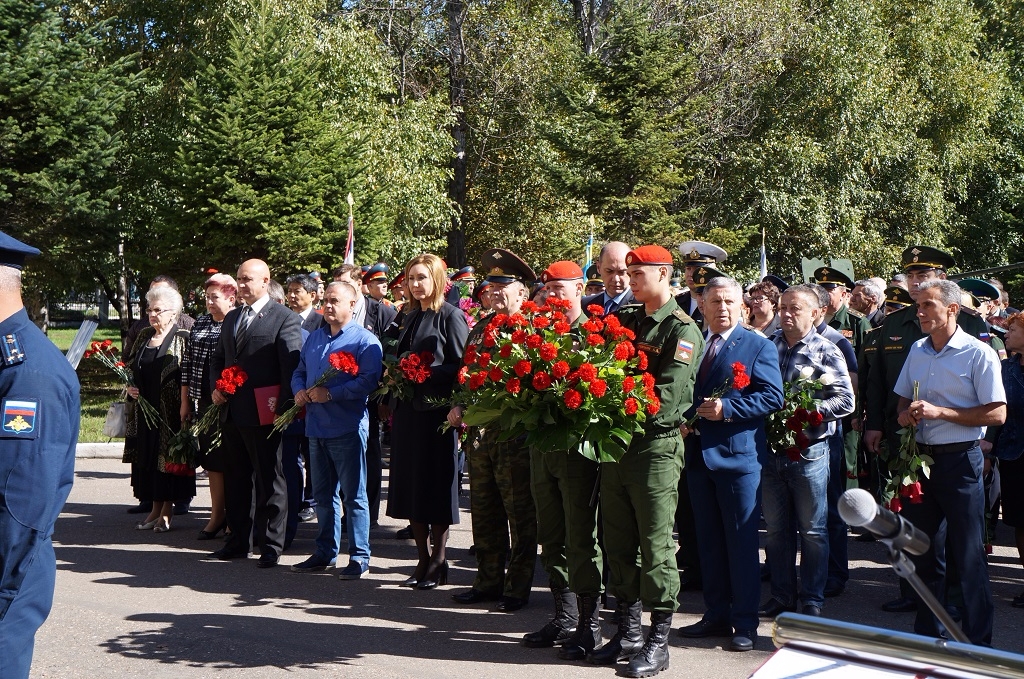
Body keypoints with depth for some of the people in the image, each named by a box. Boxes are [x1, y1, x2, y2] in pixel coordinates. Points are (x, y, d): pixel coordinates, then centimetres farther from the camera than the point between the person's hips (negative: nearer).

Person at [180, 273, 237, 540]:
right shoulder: (200, 323, 11)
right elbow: (187, 362, 14)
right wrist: (185, 400, 12)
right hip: (204, 401, 5)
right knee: (211, 458, 9)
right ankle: (217, 515, 17)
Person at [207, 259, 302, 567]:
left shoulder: (284, 318, -7)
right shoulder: (231, 318, 16)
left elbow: (291, 367, -12)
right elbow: (218, 359, 24)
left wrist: (282, 408, -17)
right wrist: (215, 388, 6)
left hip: (263, 415, -7)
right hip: (231, 412, 8)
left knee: (269, 482, 1)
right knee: (236, 479, 15)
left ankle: (270, 547, 9)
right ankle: (238, 541, 26)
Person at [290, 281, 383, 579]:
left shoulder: (365, 340, -7)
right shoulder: (313, 339, 16)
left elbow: (368, 381, -18)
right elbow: (299, 372, 22)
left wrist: (330, 393, -21)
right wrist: (300, 390, -1)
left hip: (348, 429, -7)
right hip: (316, 428, 7)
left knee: (354, 495, 0)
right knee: (322, 495, 15)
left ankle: (359, 556, 7)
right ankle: (325, 552, 25)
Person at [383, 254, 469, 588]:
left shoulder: (451, 316, -5)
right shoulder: (409, 318, 16)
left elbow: (461, 366, -10)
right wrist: (391, 403, 8)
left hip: (437, 410, -7)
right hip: (407, 410, 7)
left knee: (436, 485, -1)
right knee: (411, 484, 8)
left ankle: (438, 560, 10)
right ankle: (423, 558, 18)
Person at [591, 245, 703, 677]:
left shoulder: (682, 330, -8)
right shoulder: (625, 320, 14)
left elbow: (668, 396, -17)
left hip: (656, 446, -7)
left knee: (656, 546, 0)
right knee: (618, 544, 12)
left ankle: (658, 642, 9)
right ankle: (628, 632, 24)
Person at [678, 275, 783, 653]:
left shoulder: (758, 346, -2)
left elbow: (772, 396, -11)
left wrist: (727, 408, -20)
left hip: (738, 455, -5)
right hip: (697, 453, 5)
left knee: (741, 540, 0)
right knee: (708, 539, 12)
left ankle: (745, 622, 9)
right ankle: (716, 615, 23)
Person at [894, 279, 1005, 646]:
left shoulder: (979, 353, -10)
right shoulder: (917, 351, 9)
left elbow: (997, 414, -14)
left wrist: (940, 412, -20)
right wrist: (906, 415, -3)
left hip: (959, 460, -6)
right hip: (921, 457, 6)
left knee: (969, 556, 0)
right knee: (920, 550, 13)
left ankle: (978, 642, 12)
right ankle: (926, 632, 28)